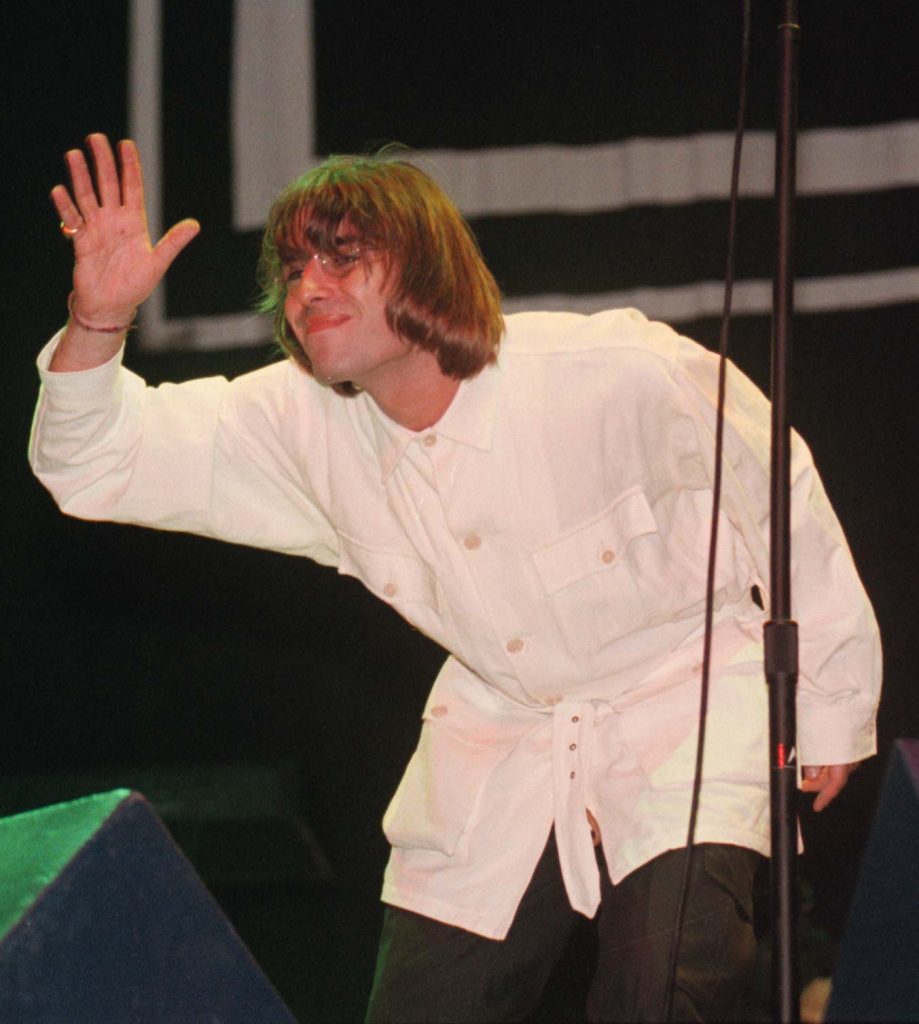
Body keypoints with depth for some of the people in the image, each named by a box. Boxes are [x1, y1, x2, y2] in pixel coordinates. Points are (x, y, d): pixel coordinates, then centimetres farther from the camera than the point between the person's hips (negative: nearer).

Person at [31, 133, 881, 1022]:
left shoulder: (615, 373, -23)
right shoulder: (301, 426, -10)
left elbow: (779, 493, -8)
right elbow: (95, 469, -10)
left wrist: (833, 708, 1)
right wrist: (97, 321, -30)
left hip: (687, 693, -5)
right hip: (502, 732, 5)